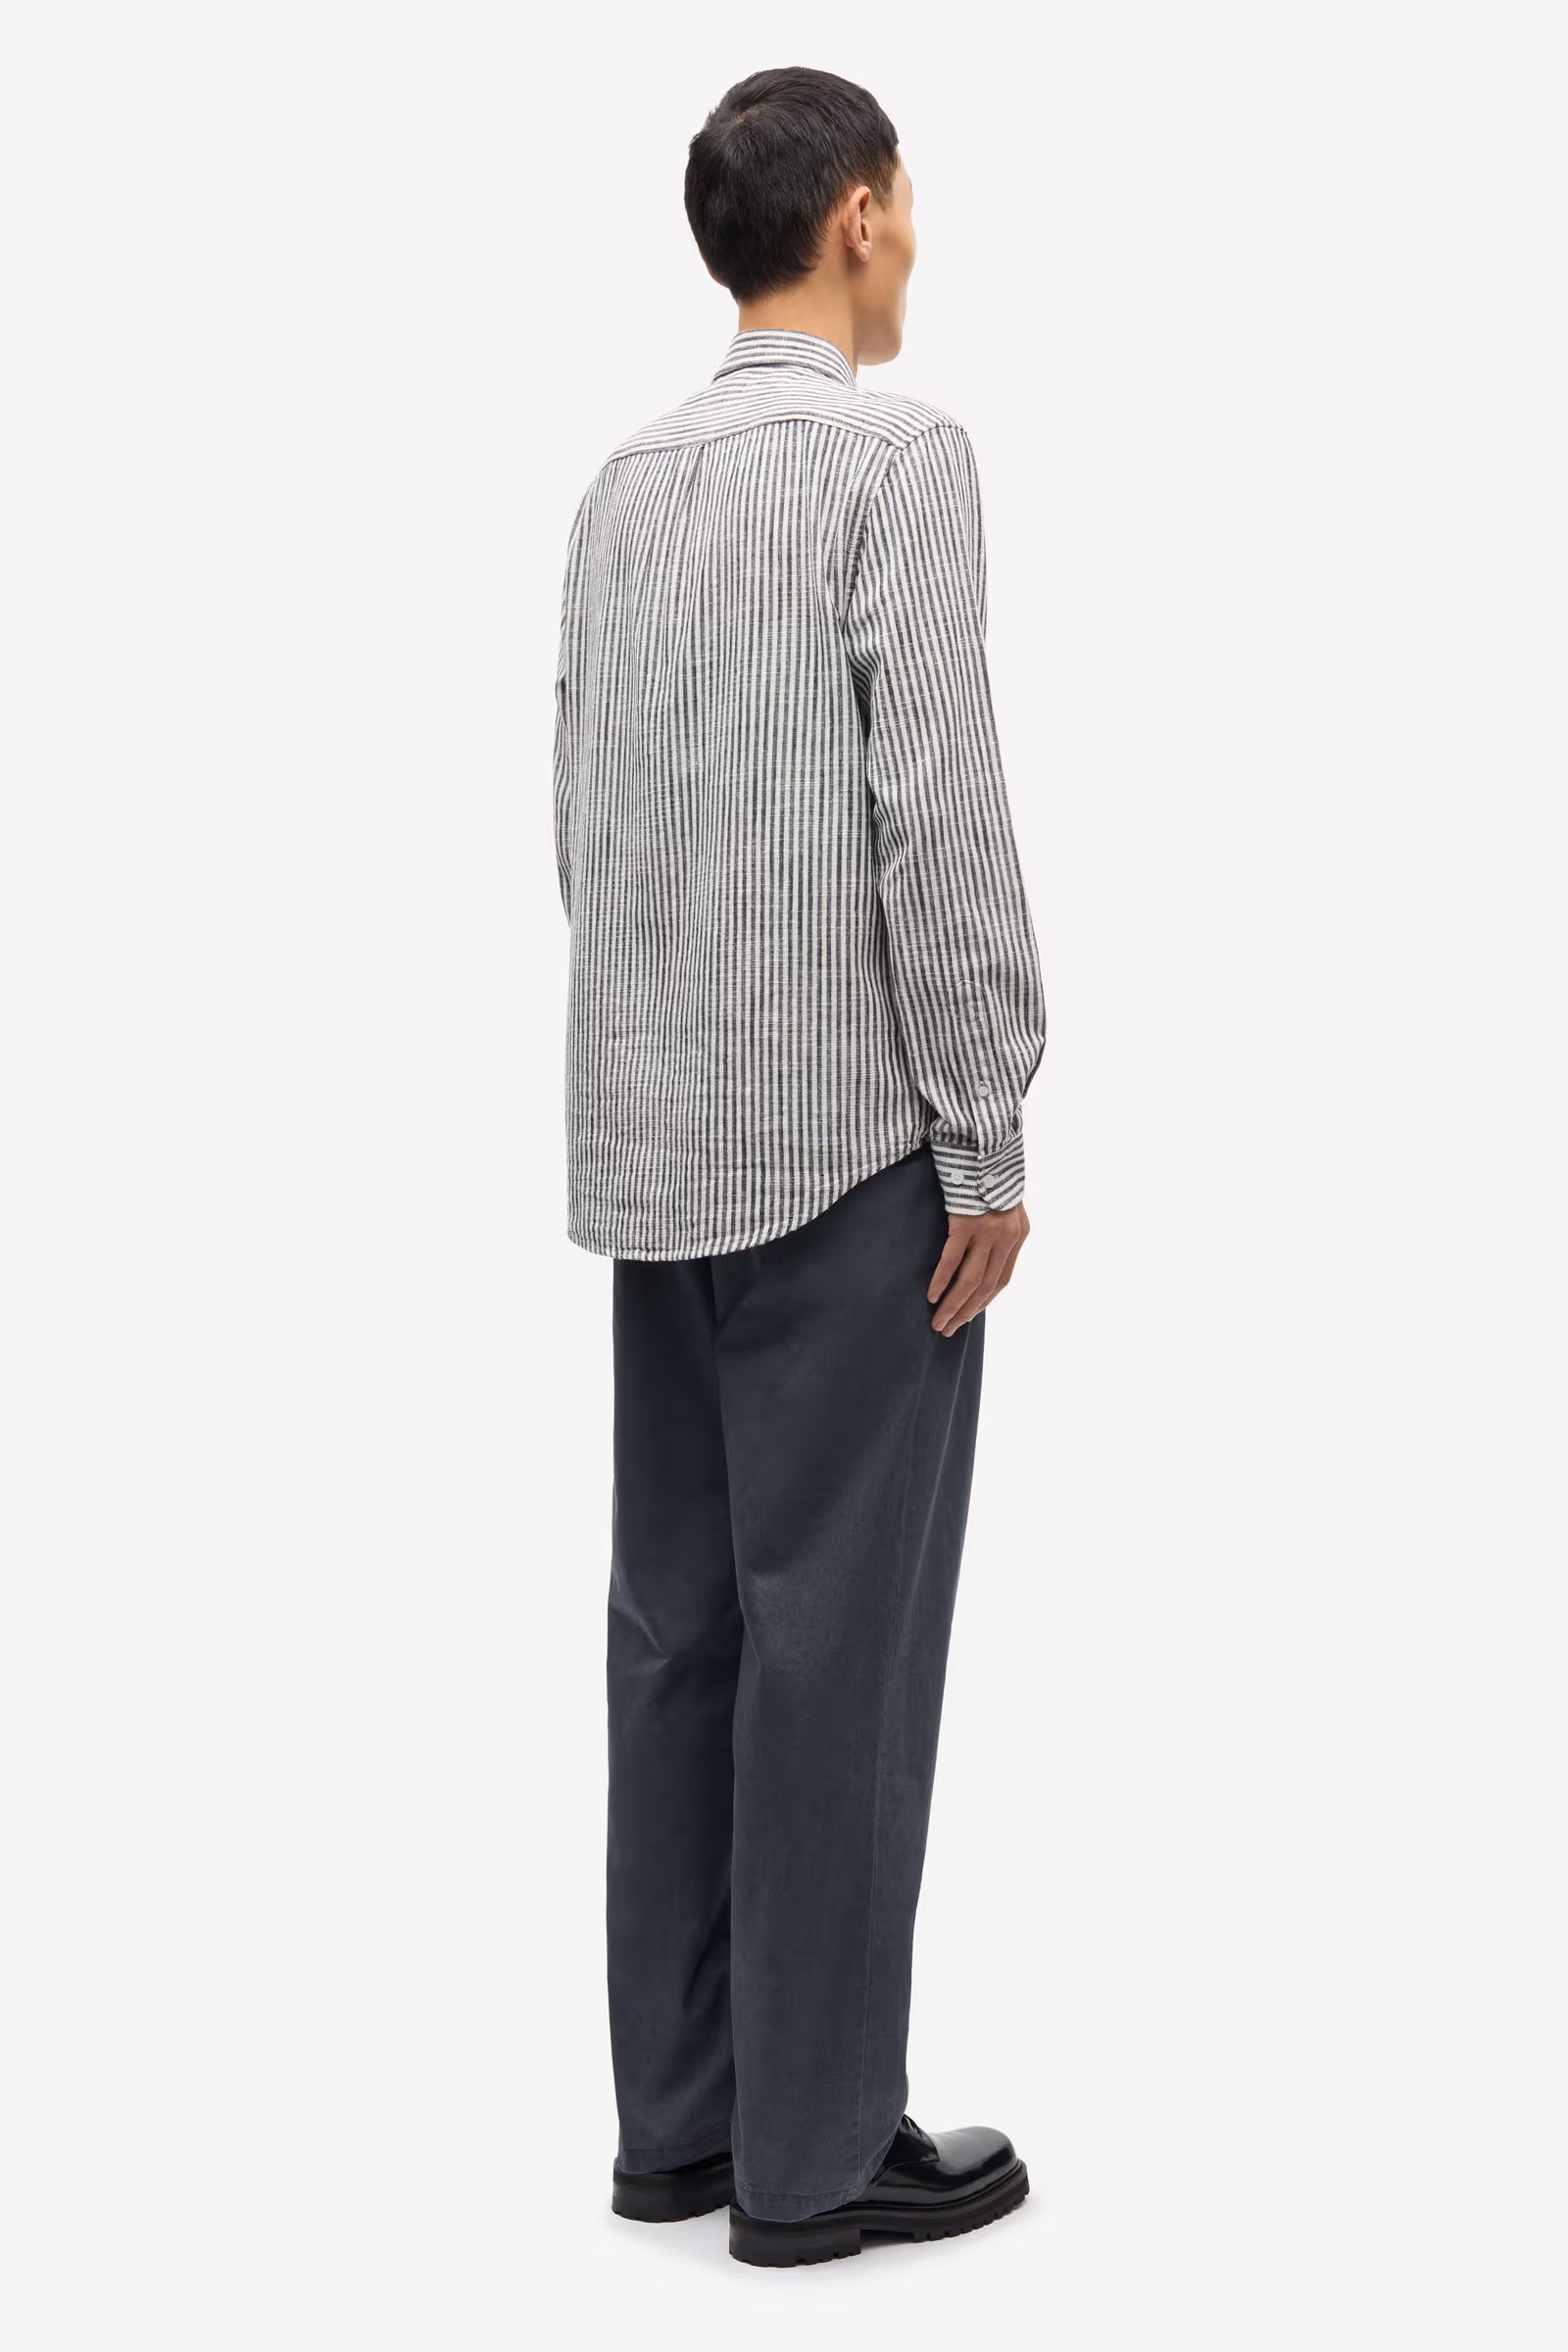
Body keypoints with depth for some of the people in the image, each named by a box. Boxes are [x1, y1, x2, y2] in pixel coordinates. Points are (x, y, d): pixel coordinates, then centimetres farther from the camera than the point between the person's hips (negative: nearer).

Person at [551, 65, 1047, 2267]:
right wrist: (989, 1139, -12)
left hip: (657, 1139, 8)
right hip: (844, 1137, -8)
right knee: (840, 1634, -2)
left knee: (682, 1620, 10)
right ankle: (814, 2143, 5)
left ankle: (681, 2110, 17)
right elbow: (938, 810, -17)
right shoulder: (895, 448, -11)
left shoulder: (626, 478, 12)